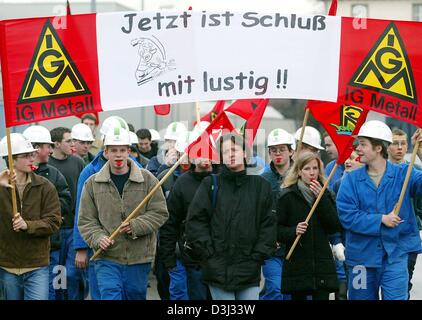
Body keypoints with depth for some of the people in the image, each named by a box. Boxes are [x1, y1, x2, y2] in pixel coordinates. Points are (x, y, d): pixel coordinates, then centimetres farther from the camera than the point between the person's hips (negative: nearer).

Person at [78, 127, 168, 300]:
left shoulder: (147, 180, 2)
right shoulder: (93, 183, 4)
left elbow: (160, 213, 0)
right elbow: (85, 220, 5)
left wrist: (136, 226, -14)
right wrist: (98, 238, -13)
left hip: (139, 259, 1)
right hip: (107, 259, -1)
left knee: (136, 296, 12)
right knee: (110, 295, -13)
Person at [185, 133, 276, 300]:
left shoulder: (261, 186, 7)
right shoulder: (211, 184, 3)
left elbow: (268, 225, 7)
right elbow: (195, 220, 1)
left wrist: (258, 256, -1)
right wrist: (209, 253, -6)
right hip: (218, 271, -1)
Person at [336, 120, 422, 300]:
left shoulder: (403, 174, 1)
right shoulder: (351, 179, 0)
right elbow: (347, 216, -9)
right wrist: (381, 219, -15)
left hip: (395, 253, -2)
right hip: (362, 256, 2)